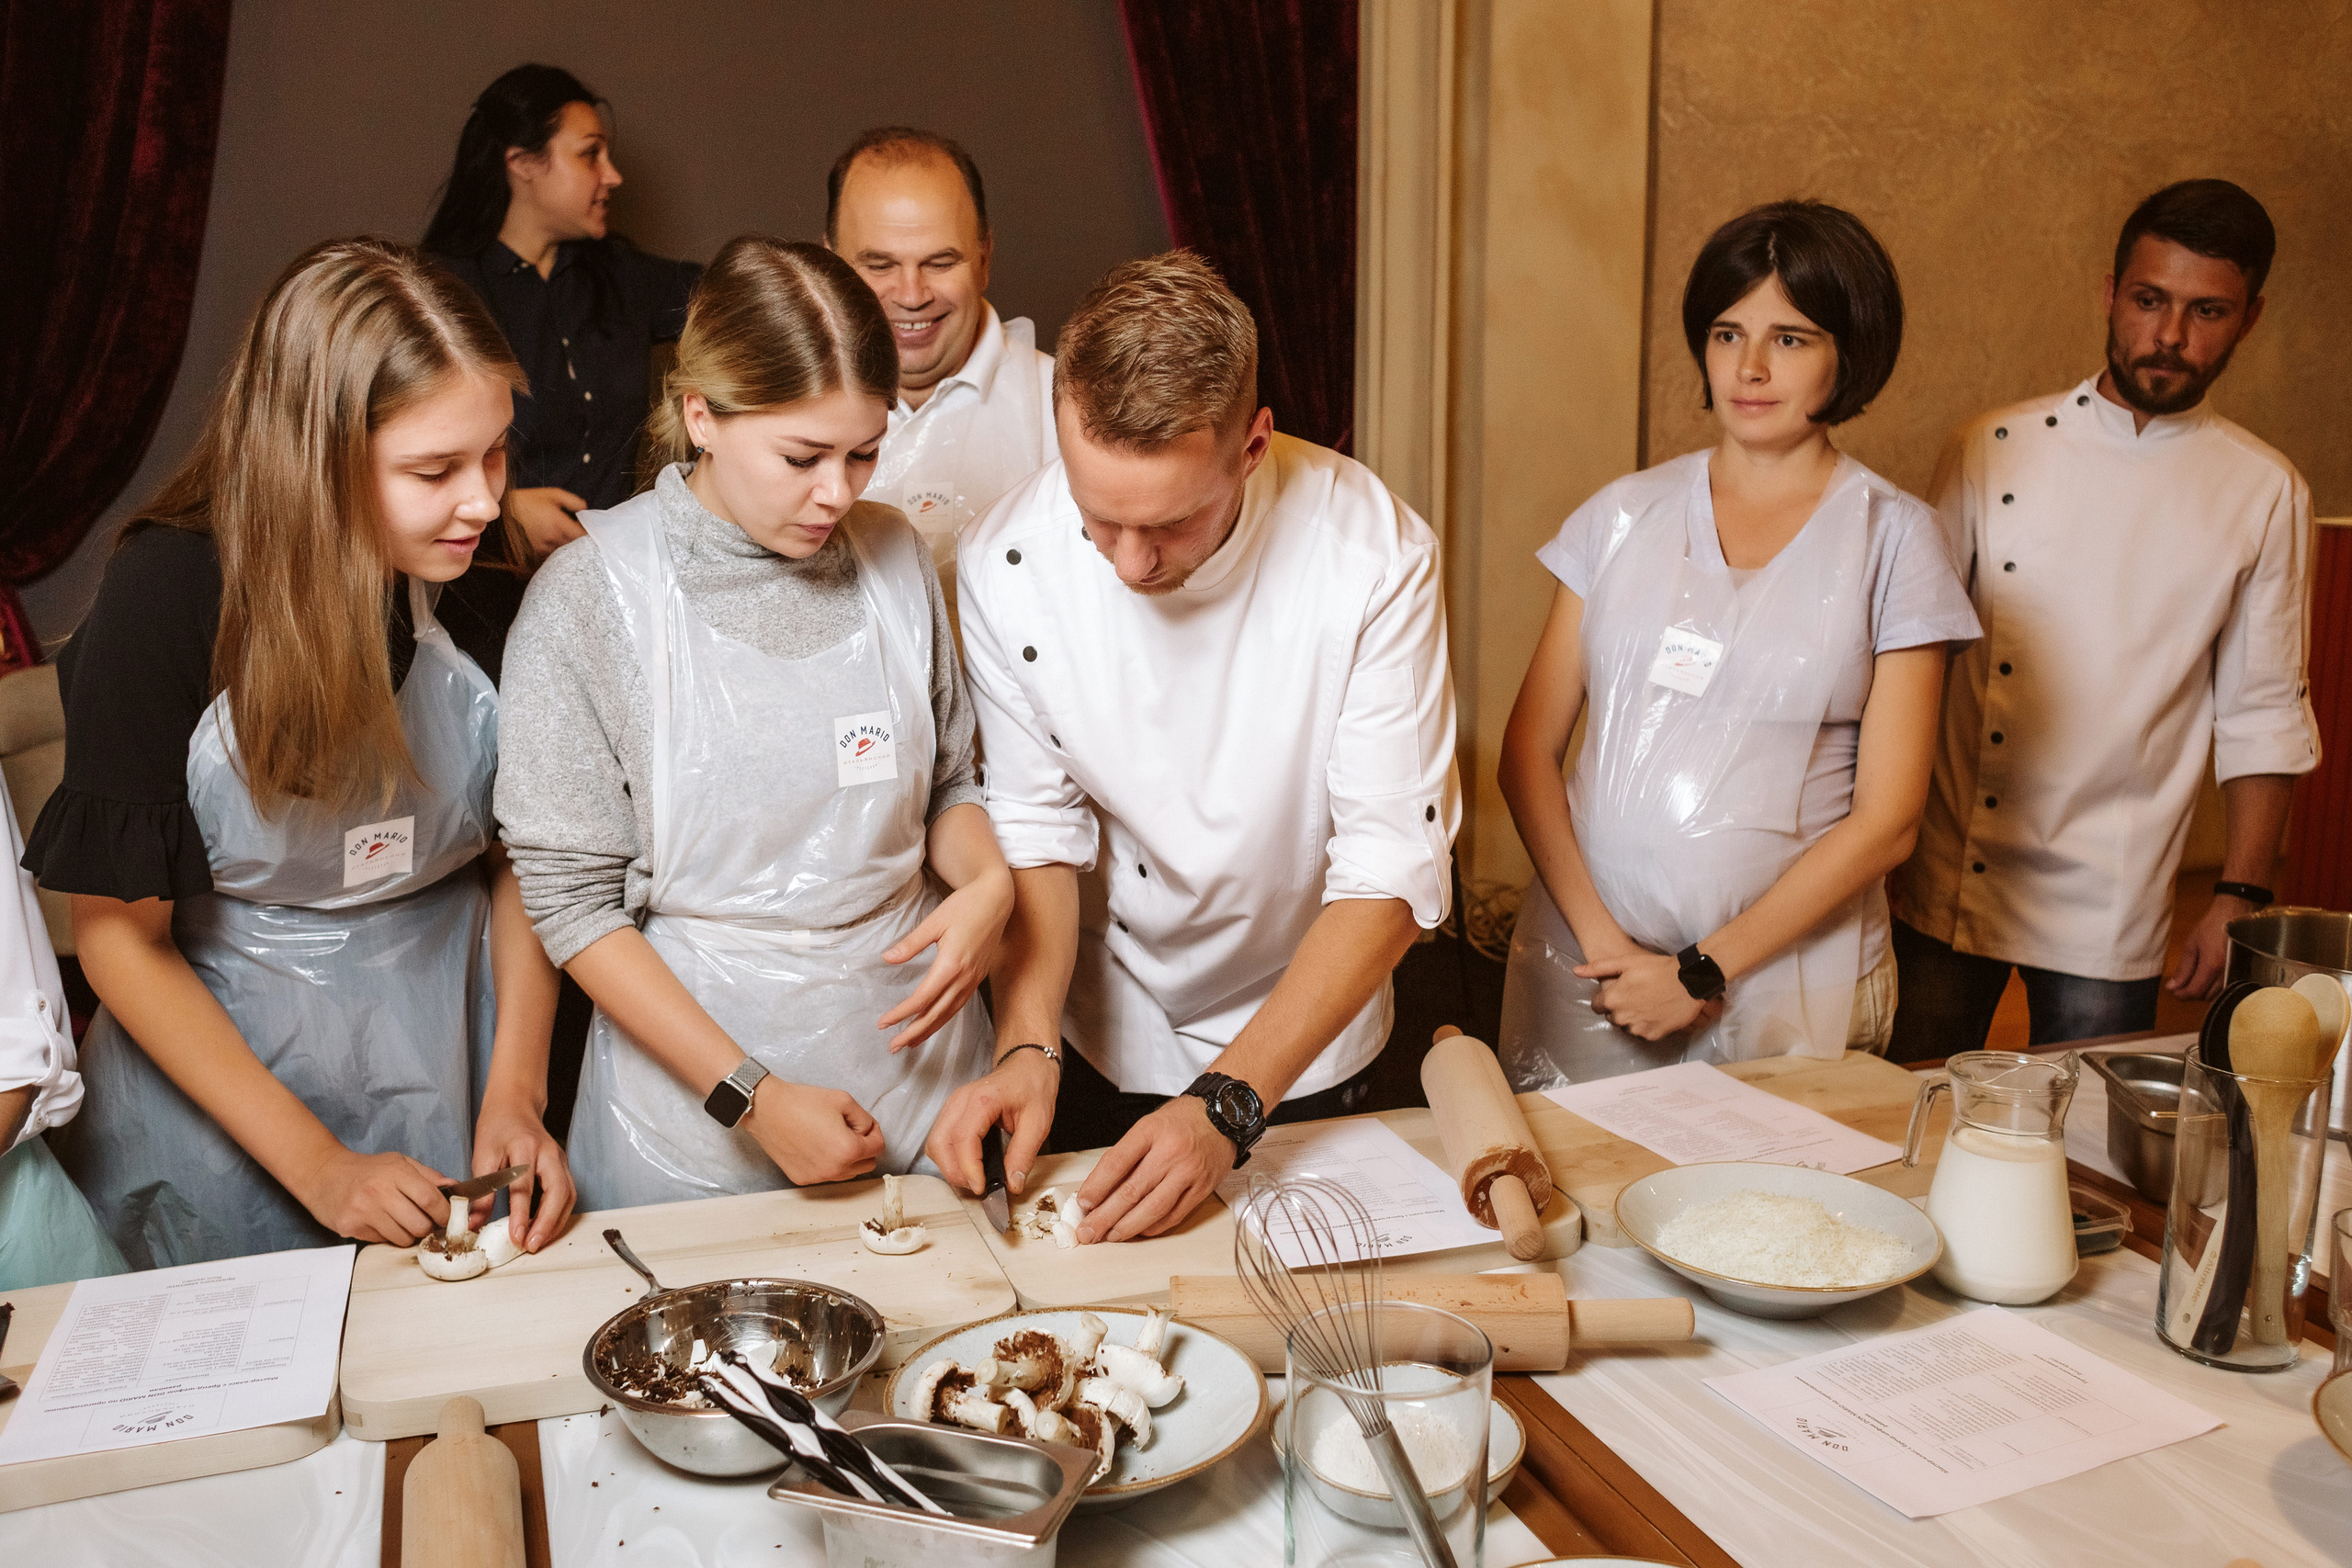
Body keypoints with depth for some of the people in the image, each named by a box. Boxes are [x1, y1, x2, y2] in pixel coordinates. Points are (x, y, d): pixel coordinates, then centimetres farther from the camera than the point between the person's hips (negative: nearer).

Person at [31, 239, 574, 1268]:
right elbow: (117, 931, -14)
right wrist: (314, 1161, -17)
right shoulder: (167, 596, -20)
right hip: (219, 1057, -2)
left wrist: (515, 1096, -14)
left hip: (448, 1048, 3)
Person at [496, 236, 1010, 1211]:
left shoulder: (895, 557, -2)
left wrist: (989, 883, -12)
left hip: (922, 1080, 4)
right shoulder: (587, 596, -12)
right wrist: (748, 1095, -15)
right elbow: (574, 901, -10)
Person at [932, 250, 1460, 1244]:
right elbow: (1036, 829, -11)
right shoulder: (1006, 564, -22)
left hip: (1304, 1049, 0)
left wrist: (1231, 1103, -31)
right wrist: (1027, 1046, -26)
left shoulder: (1373, 554, -27)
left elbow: (1393, 872, -24)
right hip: (1101, 1044, 1)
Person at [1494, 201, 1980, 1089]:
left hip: (1788, 996, -1)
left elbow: (1885, 822, -5)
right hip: (1585, 979, 2)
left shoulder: (1892, 540, -1)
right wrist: (1601, 938, -10)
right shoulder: (1624, 515, 6)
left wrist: (1704, 970, -10)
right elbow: (1528, 750, 3)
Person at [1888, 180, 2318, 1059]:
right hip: (1944, 888, 0)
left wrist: (2240, 898, 0)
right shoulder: (1997, 449, 0)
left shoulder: (2264, 494, 0)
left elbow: (2263, 714, 4)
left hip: (2108, 919, 0)